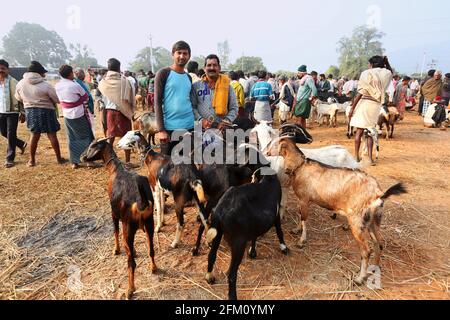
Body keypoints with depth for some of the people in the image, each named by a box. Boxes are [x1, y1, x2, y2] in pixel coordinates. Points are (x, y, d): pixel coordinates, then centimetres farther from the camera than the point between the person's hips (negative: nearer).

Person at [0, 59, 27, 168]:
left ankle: (9, 159, 4)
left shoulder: (13, 82, -8)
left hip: (12, 112, -6)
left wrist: (22, 113, -9)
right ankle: (21, 144, 40)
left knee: (11, 135, -4)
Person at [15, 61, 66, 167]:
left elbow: (18, 98, 12)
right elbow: (57, 100, -12)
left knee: (35, 135, 15)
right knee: (52, 135, 4)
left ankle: (32, 160, 20)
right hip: (46, 111, -4)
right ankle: (59, 158, 13)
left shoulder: (20, 84, -2)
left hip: (30, 110, 5)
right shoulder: (45, 85, -18)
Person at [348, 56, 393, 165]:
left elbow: (360, 94, -12)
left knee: (359, 131, 5)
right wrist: (385, 61, 18)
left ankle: (357, 156, 11)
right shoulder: (387, 73, 5)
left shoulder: (367, 73, -6)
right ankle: (370, 157, 8)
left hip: (364, 103, -3)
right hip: (376, 105, 4)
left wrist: (352, 108, -9)